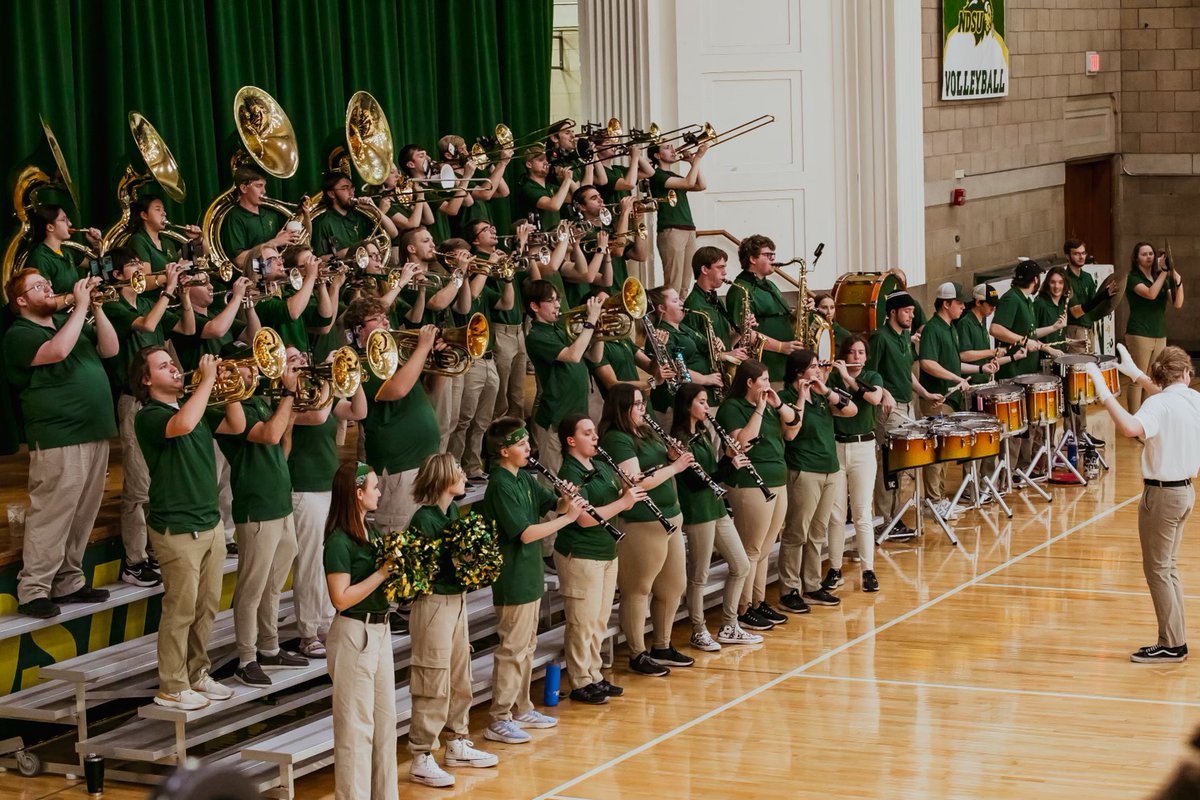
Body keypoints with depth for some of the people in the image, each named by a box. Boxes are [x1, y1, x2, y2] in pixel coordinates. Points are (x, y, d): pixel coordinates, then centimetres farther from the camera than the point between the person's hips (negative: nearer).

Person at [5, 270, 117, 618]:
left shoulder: (69, 325, 20)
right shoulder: (20, 335, -5)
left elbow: (110, 349, 12)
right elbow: (57, 351, -24)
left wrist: (96, 308, 2)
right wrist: (81, 307, -17)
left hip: (95, 434, 8)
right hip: (59, 438, -8)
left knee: (82, 516, 11)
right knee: (51, 515, -10)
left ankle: (69, 582, 19)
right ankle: (33, 591, -7)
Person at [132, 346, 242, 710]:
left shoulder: (193, 407, 14)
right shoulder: (149, 417, -12)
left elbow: (237, 427, 11)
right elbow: (182, 425, -34)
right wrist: (207, 379, -26)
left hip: (211, 522, 8)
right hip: (177, 529, -8)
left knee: (207, 606, 13)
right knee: (181, 609, -4)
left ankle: (197, 674, 24)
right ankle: (172, 687, 4)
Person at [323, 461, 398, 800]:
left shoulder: (371, 532, 8)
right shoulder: (339, 541, -17)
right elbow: (341, 597, -21)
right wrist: (383, 572, -21)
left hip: (380, 629, 9)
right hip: (354, 633, -9)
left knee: (385, 718, 15)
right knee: (356, 725, 0)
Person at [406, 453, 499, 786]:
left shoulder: (453, 512, 7)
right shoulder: (424, 519, -17)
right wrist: (452, 556, -22)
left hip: (457, 599, 9)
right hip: (434, 604, -9)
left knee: (460, 678, 18)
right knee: (434, 685, -4)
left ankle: (457, 745, 31)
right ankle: (421, 759, 3)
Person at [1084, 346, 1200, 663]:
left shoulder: (1158, 405, -20)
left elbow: (1131, 427, -39)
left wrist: (1105, 395, -34)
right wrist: (1135, 375, 29)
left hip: (1161, 494, -8)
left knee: (1157, 568, 1)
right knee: (1167, 566, 18)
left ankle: (1172, 645, 4)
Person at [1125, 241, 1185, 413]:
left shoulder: (1161, 279, 13)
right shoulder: (1133, 279, -5)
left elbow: (1177, 304, 1)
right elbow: (1151, 294, -23)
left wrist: (1179, 283, -15)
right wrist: (1164, 272, -21)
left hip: (1159, 335, 6)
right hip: (1139, 335, -6)